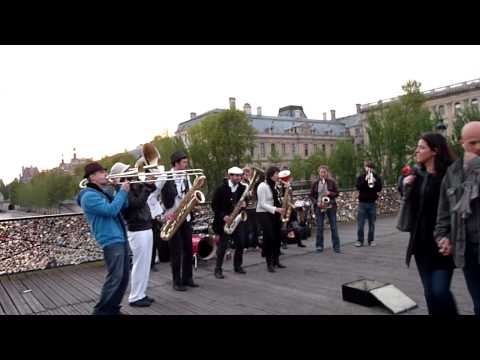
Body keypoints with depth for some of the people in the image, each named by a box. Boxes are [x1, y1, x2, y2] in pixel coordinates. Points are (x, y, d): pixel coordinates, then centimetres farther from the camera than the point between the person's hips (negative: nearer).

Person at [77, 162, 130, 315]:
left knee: (123, 277, 12)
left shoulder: (103, 192, 18)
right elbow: (111, 210, -21)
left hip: (121, 238, 10)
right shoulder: (89, 196, -11)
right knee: (115, 278, -10)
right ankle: (101, 311, 3)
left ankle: (113, 309, 23)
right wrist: (123, 191, -14)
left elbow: (123, 205, 20)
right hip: (111, 241, -9)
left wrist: (123, 190, 4)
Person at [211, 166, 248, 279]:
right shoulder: (221, 188, -9)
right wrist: (223, 216, -18)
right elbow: (214, 205, -8)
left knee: (240, 244, 5)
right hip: (224, 220, -4)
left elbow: (245, 201, 15)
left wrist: (244, 204, -9)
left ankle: (238, 266, 22)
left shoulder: (243, 188, 5)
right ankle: (218, 269, 7)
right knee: (222, 245, -2)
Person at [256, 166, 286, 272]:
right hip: (264, 214, -8)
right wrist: (276, 209, -24)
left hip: (274, 214, 8)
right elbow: (262, 204, -17)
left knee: (277, 237, 8)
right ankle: (269, 263, 1)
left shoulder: (273, 186, 11)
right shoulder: (262, 186, -14)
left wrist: (281, 208, 1)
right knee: (269, 238, -10)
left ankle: (276, 261, 21)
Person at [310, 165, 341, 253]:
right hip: (319, 207, 1)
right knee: (319, 227, 4)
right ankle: (319, 246, 15)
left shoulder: (332, 182, 1)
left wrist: (329, 193, -17)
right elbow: (311, 195, 5)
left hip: (331, 207, -1)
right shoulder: (315, 183, 3)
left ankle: (336, 246, 10)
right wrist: (316, 202, -10)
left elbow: (337, 193, 2)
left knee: (334, 227, 1)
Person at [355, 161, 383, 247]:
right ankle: (360, 240, 6)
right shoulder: (361, 177, 5)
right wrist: (365, 180, -21)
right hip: (362, 202, -1)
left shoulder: (376, 177, 6)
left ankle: (371, 240, 15)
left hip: (372, 203, 1)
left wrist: (375, 182, -20)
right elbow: (358, 187, -9)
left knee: (372, 223, 6)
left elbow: (379, 188, -4)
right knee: (360, 223, -1)